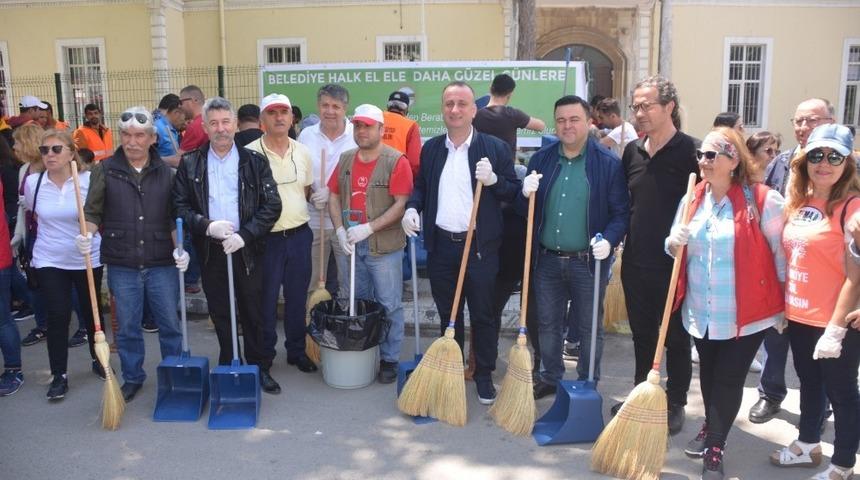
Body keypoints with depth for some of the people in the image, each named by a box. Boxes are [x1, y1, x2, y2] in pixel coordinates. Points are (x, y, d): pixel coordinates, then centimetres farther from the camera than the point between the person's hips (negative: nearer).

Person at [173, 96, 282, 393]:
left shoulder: (254, 162, -1)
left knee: (253, 312, 6)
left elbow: (272, 205, -5)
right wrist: (207, 226, -15)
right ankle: (228, 367, 25)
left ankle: (260, 367, 19)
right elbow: (180, 205, 1)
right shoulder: (190, 164, 4)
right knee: (219, 313, 11)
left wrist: (244, 235, -15)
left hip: (247, 249, -1)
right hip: (210, 249, 2)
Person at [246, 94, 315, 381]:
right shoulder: (250, 153, -8)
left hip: (300, 235, 4)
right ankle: (264, 355, 21)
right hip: (267, 238, -4)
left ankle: (296, 351, 30)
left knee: (297, 298, 14)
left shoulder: (302, 152, 7)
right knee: (265, 301, 6)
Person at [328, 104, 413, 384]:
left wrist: (369, 228, -20)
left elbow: (402, 204, -15)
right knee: (359, 303, 17)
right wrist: (340, 230, -4)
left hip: (384, 245, -6)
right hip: (352, 245, 6)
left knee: (388, 305, 1)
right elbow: (334, 196, 11)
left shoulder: (396, 161, -10)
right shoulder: (345, 160, 9)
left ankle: (390, 360, 14)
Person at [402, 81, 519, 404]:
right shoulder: (431, 148, 8)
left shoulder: (495, 148, -3)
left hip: (480, 246, -3)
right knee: (447, 313, 16)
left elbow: (514, 192, 0)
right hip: (440, 245, 4)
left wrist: (493, 180, -19)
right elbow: (420, 186, 18)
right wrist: (412, 207, -2)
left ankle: (484, 375, 21)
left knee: (482, 314, 6)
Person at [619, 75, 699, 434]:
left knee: (676, 337, 9)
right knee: (642, 334, 18)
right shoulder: (632, 151, 8)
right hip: (636, 262, 6)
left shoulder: (690, 151, -11)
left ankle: (675, 404, 24)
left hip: (674, 265, -5)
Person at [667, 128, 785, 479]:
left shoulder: (762, 200, -13)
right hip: (700, 311, 5)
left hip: (746, 313, -5)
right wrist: (675, 242, -12)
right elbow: (674, 249, 12)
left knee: (728, 378, 3)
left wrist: (786, 304, -2)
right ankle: (711, 429, 41)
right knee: (708, 374, 19)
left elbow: (781, 253, -6)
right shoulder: (691, 200, 4)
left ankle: (715, 449, 18)